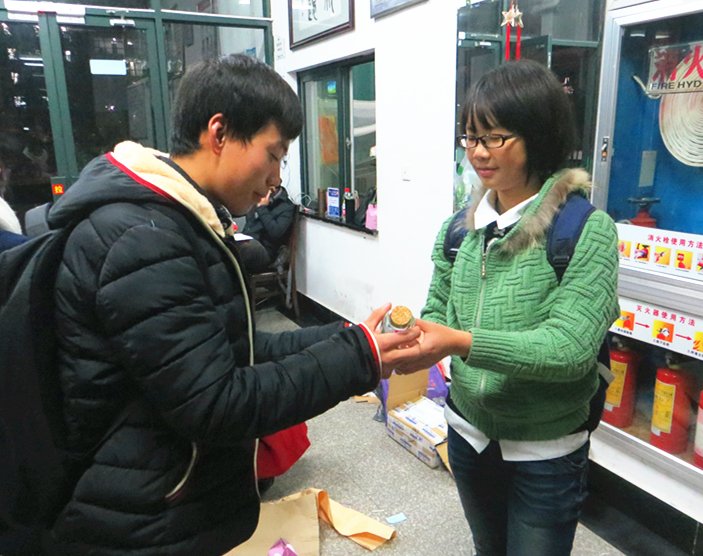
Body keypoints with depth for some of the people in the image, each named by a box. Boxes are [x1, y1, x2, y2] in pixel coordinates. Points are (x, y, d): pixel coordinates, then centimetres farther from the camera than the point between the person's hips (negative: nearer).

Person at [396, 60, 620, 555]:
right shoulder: (461, 227, -4)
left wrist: (462, 343, -36)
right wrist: (413, 341, -21)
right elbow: (438, 311, 1)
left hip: (545, 450, -4)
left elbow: (571, 347, -26)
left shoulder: (587, 229, -18)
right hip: (469, 432, 5)